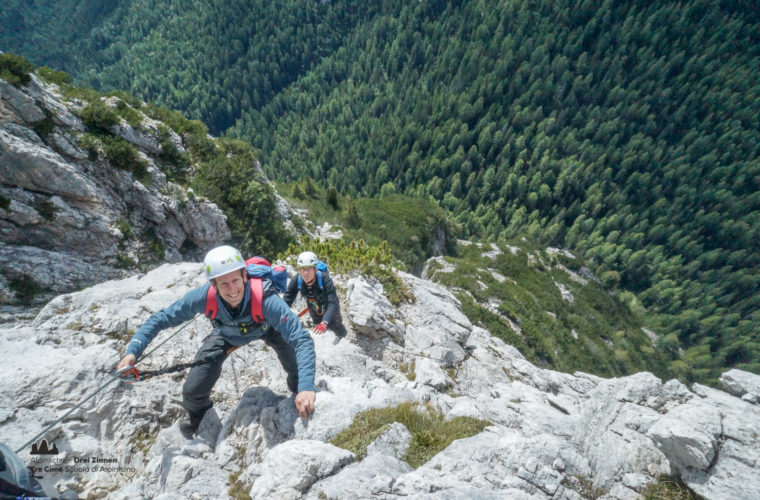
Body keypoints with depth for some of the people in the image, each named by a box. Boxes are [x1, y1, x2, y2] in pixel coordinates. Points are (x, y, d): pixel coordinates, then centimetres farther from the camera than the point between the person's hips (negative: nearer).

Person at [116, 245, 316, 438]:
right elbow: (161, 319, -21)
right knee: (193, 391, -4)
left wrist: (306, 387, -61)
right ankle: (198, 418, 35)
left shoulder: (266, 300, -47)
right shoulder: (203, 296, -38)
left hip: (266, 328, -1)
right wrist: (132, 351, -34)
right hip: (227, 334, 2)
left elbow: (302, 339, -50)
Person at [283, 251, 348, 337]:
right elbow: (286, 301, -28)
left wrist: (324, 323, -63)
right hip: (314, 310, 3)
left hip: (329, 310, -3)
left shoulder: (324, 279, -41)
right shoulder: (296, 281, -31)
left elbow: (333, 303, -48)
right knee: (318, 329, 25)